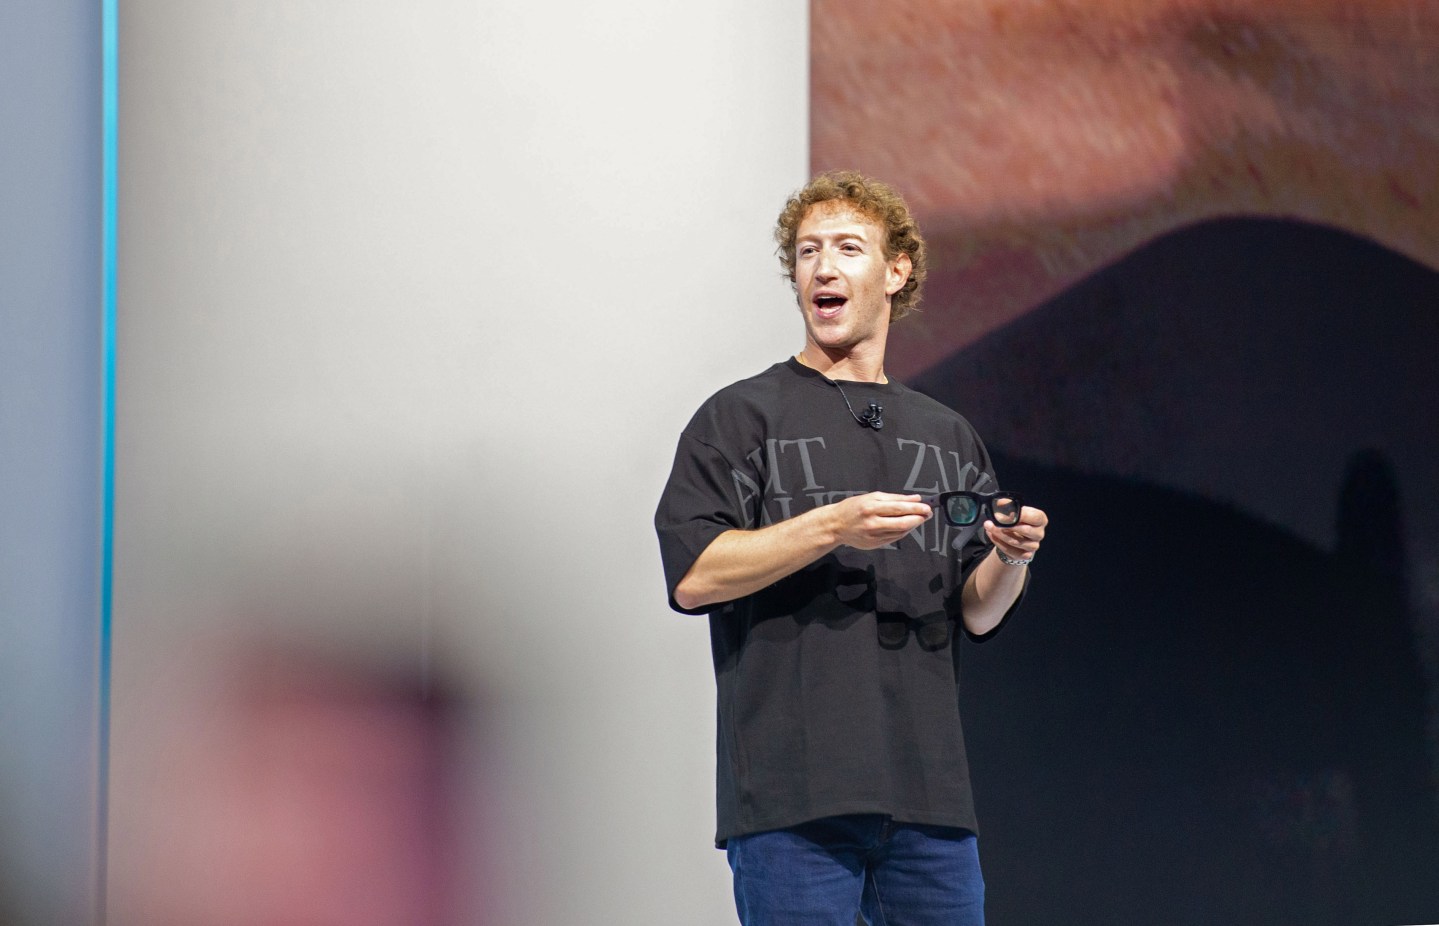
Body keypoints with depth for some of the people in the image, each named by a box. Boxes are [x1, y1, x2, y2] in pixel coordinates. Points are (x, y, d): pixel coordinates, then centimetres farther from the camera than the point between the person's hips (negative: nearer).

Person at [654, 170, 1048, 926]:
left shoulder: (946, 436, 20)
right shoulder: (740, 417, 6)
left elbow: (977, 615, 16)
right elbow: (691, 574, -7)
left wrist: (1011, 559, -6)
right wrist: (832, 528, -16)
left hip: (929, 793, 5)